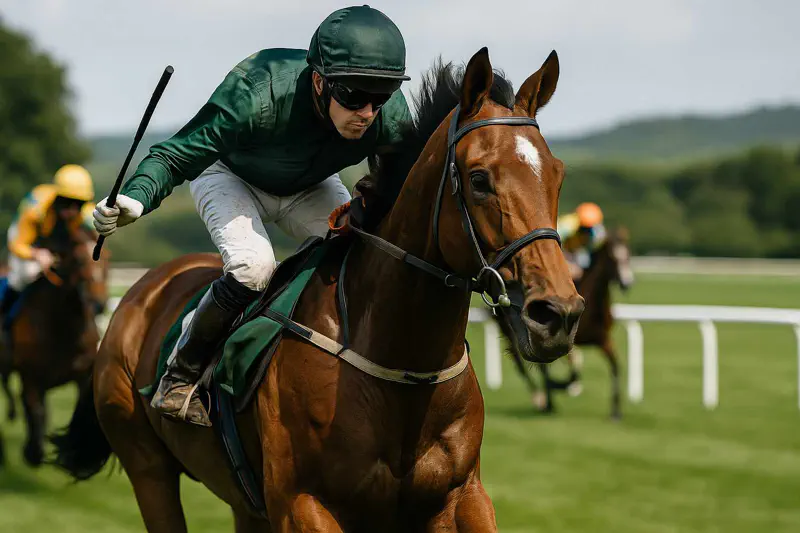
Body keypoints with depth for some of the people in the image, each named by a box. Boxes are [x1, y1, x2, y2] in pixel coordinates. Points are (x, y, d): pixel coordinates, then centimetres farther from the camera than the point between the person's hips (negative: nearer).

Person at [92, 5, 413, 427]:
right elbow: (176, 156, -36)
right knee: (253, 265, -31)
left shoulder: (393, 118, -28)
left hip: (309, 187, 4)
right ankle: (182, 376, -11)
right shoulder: (256, 95, -42)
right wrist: (135, 199, -53)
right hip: (230, 175, -4)